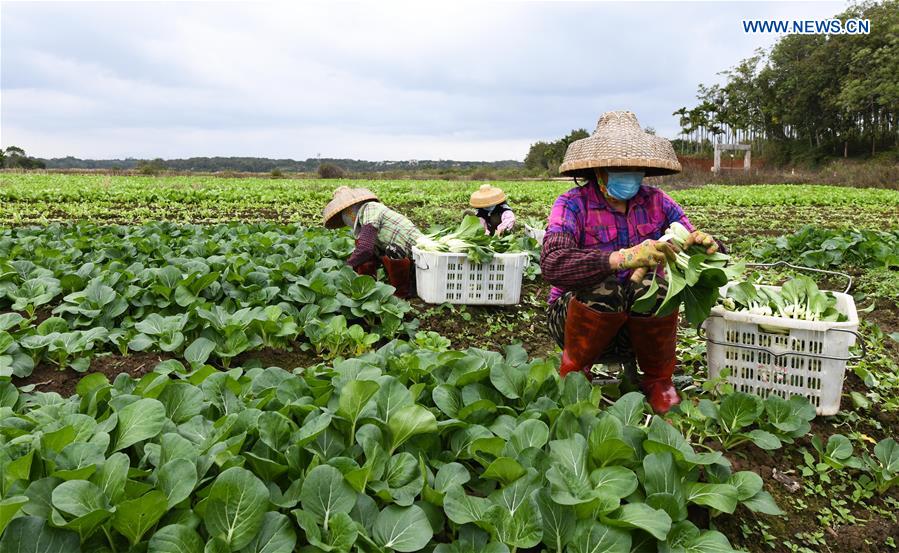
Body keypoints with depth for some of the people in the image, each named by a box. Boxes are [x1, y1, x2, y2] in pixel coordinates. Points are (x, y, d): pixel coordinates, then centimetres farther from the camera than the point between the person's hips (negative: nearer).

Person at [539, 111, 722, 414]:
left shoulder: (656, 201, 1)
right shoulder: (573, 204, -12)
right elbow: (552, 264, -31)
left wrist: (706, 243, -26)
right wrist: (621, 258, -45)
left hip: (640, 327, 3)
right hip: (574, 317, -3)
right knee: (603, 287, -34)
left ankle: (658, 381, -2)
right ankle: (573, 373, -5)